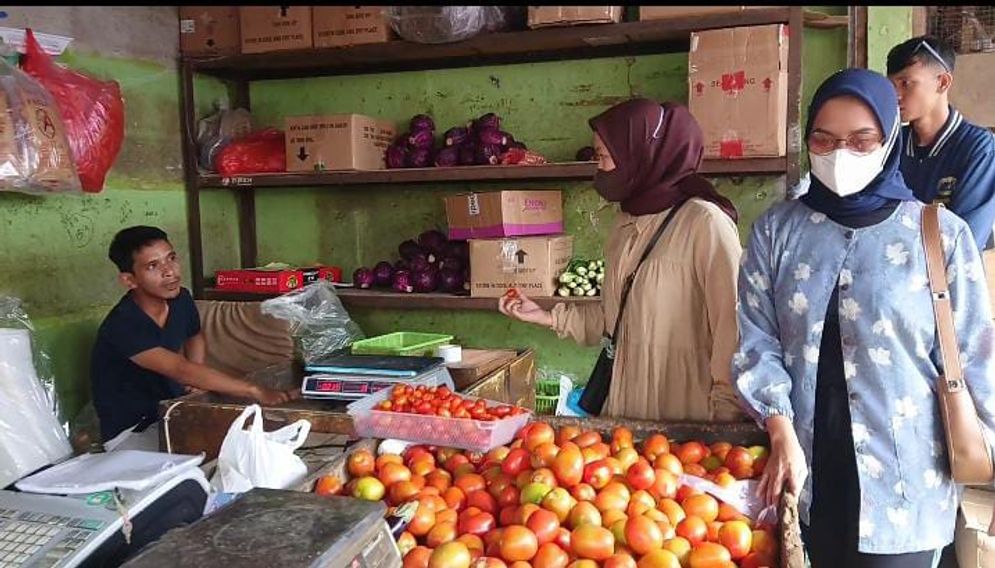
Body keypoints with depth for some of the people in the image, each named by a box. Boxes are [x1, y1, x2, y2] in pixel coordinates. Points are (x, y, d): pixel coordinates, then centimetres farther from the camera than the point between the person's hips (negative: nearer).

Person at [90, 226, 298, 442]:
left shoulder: (181, 300, -3)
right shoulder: (122, 326, -25)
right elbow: (181, 370, -37)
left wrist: (195, 386, 4)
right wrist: (255, 391, -43)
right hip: (130, 433, -7)